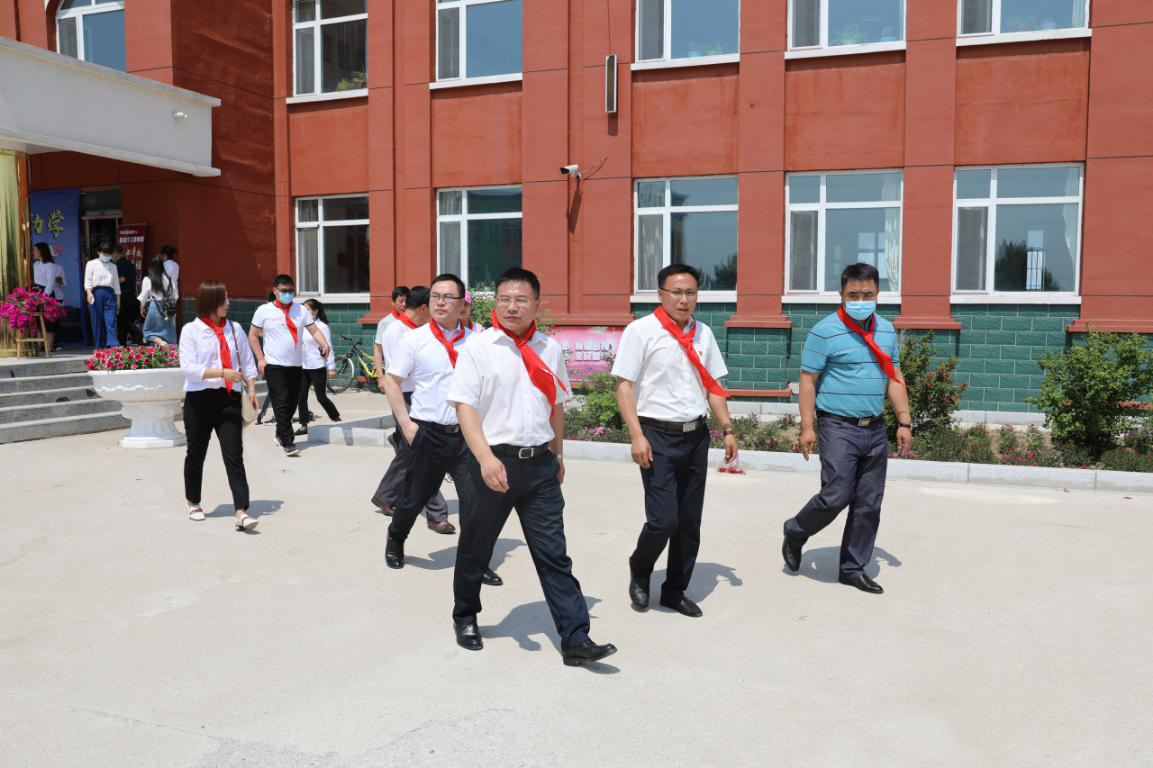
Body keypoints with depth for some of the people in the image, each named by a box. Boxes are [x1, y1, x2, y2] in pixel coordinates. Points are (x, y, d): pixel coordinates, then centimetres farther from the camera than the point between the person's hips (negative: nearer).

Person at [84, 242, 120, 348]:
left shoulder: (113, 266, 18)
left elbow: (116, 283, 18)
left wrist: (118, 298, 11)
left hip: (109, 293, 2)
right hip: (96, 293, -2)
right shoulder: (91, 264, 9)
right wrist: (89, 292, -15)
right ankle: (99, 348, 5)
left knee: (111, 321, -11)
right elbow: (88, 280, 1)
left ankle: (114, 346, -20)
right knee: (97, 322, 0)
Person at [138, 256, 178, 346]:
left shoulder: (147, 279, -5)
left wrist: (142, 308, 15)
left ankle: (161, 343, -20)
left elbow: (143, 296, 0)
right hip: (168, 308, 3)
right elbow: (174, 296, 6)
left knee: (148, 331, 7)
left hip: (154, 307, -3)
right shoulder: (168, 279, 2)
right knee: (168, 332, 10)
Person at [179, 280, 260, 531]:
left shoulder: (235, 328, 9)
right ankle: (193, 504, 35)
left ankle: (241, 512, -13)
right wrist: (222, 373, -21)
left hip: (228, 399, 2)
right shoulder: (191, 330, -3)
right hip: (199, 399, -2)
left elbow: (247, 362, 13)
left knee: (234, 455, -8)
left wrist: (251, 388, 1)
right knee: (196, 454, 14)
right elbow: (188, 367, -13)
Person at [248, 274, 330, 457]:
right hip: (274, 365, -4)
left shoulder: (301, 310, 7)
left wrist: (324, 344, -19)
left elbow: (314, 330, 1)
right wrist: (261, 359, -4)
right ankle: (287, 442, -9)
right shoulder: (264, 310, -1)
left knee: (292, 402, 10)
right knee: (281, 403, -10)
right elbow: (253, 336, 4)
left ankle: (281, 434, 31)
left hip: (296, 365, 4)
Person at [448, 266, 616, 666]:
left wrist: (558, 455, 20)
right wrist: (486, 458, -23)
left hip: (540, 463, 3)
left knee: (553, 554, 3)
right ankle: (465, 617, 37)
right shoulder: (478, 347, -6)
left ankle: (576, 639, 5)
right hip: (493, 461, -3)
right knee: (475, 548, 13)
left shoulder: (550, 349, 7)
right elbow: (464, 406, -12)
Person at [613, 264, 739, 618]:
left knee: (689, 522, 11)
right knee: (663, 520, -9)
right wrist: (637, 436, -16)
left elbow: (713, 386, 17)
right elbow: (624, 385, -9)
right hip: (658, 435, -6)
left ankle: (675, 591, 28)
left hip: (696, 434, 6)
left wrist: (728, 429, 10)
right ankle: (639, 571, 22)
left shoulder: (703, 333, 10)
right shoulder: (641, 331, -7)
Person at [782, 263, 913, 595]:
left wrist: (904, 422, 11)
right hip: (839, 427, -6)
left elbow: (894, 379, 17)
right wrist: (807, 427, -12)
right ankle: (795, 533, 17)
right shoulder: (825, 331, -7)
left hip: (875, 429, 6)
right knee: (836, 496, -10)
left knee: (869, 503, 8)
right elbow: (808, 380, -8)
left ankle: (854, 568, 20)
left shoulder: (886, 330, 12)